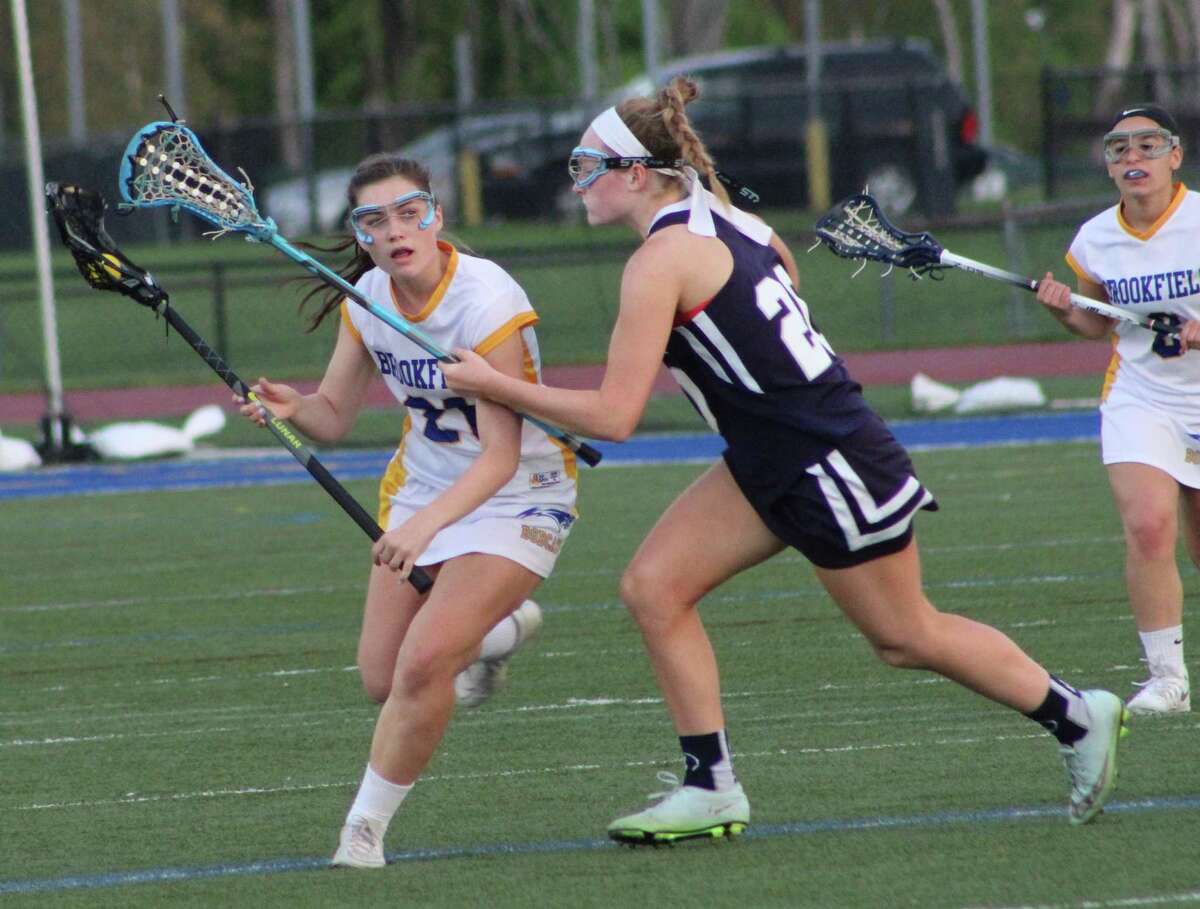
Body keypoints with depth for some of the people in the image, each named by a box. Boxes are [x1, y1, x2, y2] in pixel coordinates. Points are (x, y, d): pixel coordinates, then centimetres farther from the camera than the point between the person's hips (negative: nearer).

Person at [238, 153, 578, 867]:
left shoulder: (487, 300, -28)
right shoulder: (368, 299, -8)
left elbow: (501, 456, -31)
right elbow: (334, 417, 1)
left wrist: (427, 524, -46)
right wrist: (293, 407, -23)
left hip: (518, 494, -7)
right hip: (423, 484, 7)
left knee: (423, 663, -23)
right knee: (384, 679, 6)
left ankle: (366, 827, -5)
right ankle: (498, 630, 38)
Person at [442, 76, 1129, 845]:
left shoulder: (661, 261, -22)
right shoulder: (725, 219, 4)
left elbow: (614, 415, -24)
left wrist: (495, 385, -16)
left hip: (832, 465, -9)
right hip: (770, 465, 9)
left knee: (906, 637, 7)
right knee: (654, 586, -2)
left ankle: (1078, 717, 25)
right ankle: (712, 788, 0)